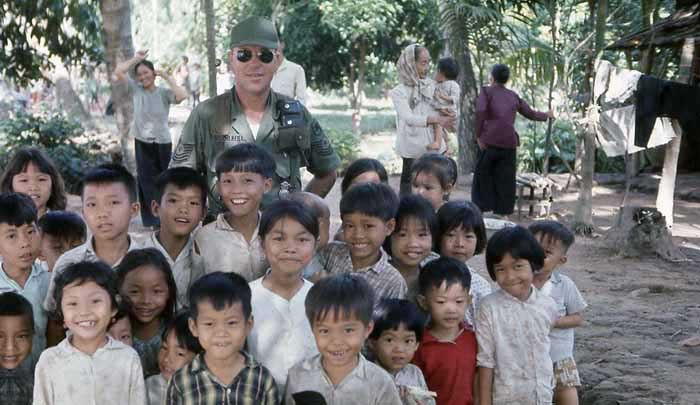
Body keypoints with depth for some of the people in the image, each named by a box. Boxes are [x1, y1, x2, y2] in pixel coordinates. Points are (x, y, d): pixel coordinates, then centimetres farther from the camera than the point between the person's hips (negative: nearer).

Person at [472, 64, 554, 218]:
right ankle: (503, 213, 11)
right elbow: (530, 113, 25)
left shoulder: (486, 92, 6)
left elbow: (480, 111, -12)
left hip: (490, 141, -3)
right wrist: (546, 115, 43)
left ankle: (480, 211, 5)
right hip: (509, 142, 3)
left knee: (483, 177, 7)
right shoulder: (513, 96, 17)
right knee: (505, 180, 9)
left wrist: (479, 135, -6)